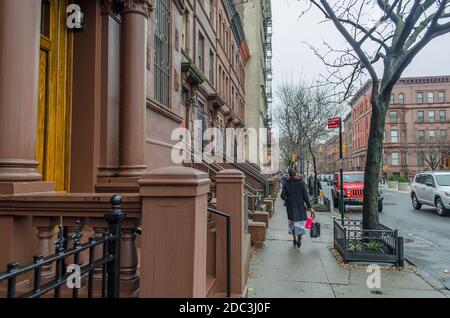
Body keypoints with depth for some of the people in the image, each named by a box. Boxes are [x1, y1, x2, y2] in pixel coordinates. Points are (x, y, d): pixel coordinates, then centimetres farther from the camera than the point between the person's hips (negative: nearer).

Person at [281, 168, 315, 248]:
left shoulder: (286, 183, -5)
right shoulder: (301, 182, -6)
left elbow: (282, 195, -8)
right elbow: (305, 196, -8)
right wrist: (310, 207, -5)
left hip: (290, 205, 1)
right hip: (300, 205, -1)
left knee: (292, 221, 15)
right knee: (301, 221, 6)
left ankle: (295, 239, 21)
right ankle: (299, 237, -14)